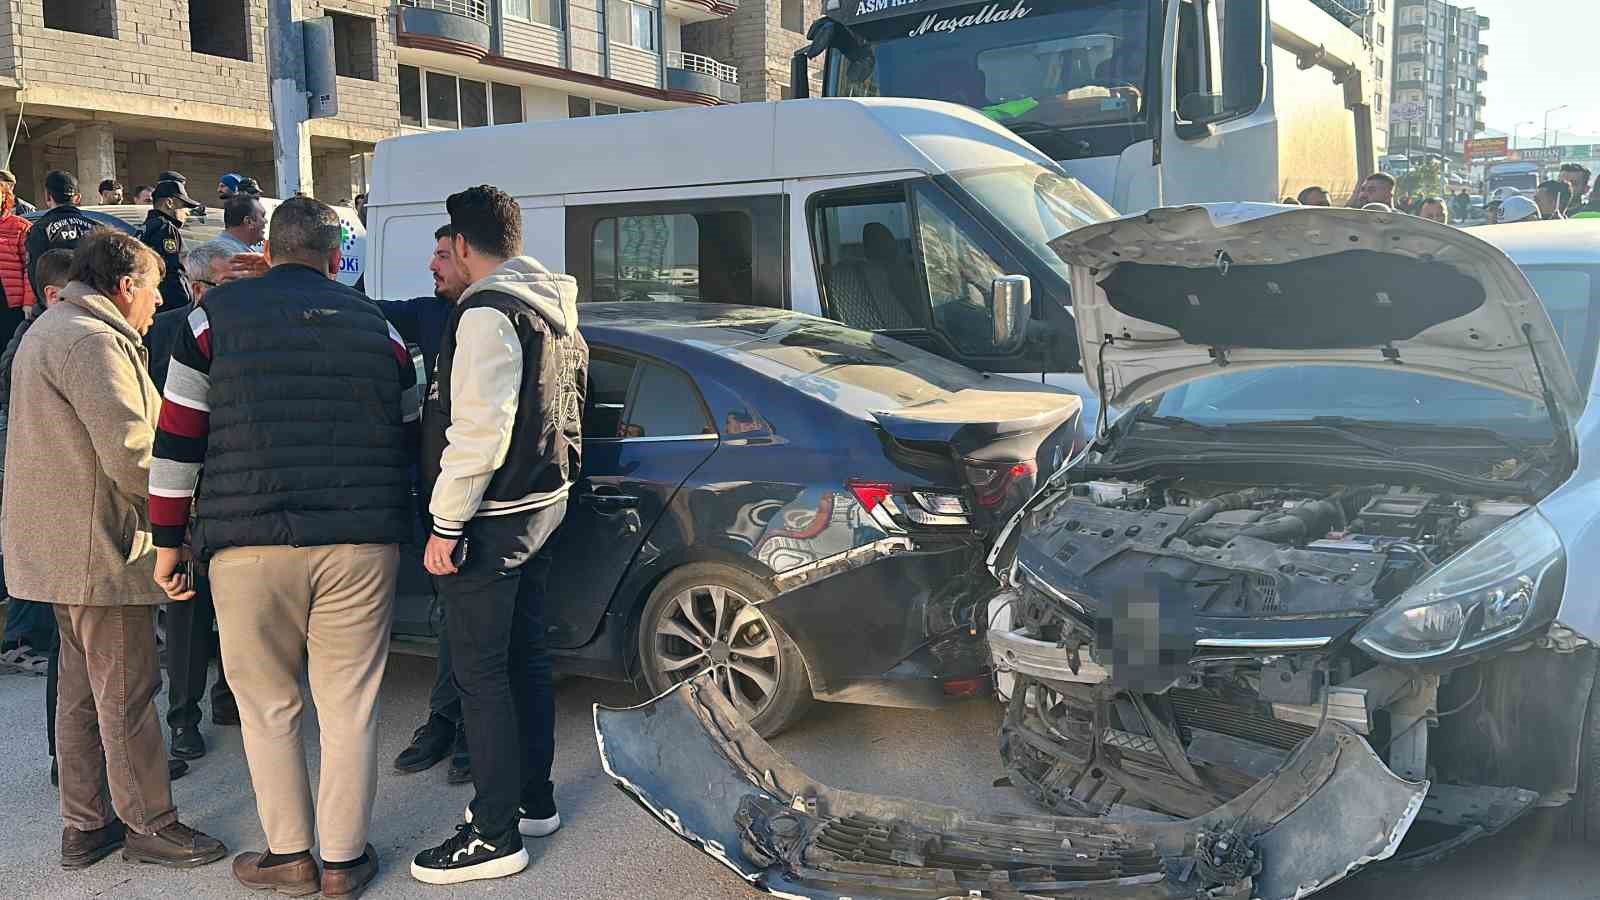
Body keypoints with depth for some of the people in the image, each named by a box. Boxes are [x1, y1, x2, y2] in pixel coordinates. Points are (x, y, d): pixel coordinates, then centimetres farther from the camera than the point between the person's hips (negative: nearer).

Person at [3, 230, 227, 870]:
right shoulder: (92, 341, -17)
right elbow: (129, 454, -24)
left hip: (62, 547, 11)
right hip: (99, 548, -11)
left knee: (83, 691, 17)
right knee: (126, 694, -1)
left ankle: (85, 826, 26)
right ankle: (150, 826, 10)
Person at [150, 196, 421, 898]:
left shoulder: (216, 316, 5)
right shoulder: (377, 326, 11)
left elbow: (178, 440, 4)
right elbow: (410, 438, 17)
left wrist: (167, 541, 10)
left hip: (250, 545, -1)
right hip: (362, 543, 2)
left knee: (267, 705, 12)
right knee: (350, 705, 8)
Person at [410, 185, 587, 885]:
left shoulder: (488, 312, -17)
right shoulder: (555, 309, 14)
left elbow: (478, 431, -23)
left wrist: (446, 525, -19)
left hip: (491, 517, -10)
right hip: (542, 502, 10)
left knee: (481, 673, -3)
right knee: (523, 656, 18)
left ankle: (496, 835, 5)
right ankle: (533, 800, 29)